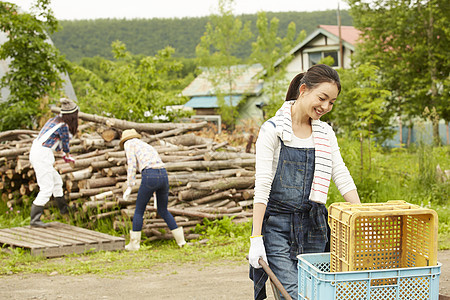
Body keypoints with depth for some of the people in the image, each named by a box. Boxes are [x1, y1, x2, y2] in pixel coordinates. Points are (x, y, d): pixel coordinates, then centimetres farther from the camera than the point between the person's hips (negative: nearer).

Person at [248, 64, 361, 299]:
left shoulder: (325, 133, 9)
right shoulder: (273, 130, -8)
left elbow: (342, 176, 4)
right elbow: (262, 185, -12)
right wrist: (256, 238, -16)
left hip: (313, 226, 5)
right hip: (277, 225, -5)